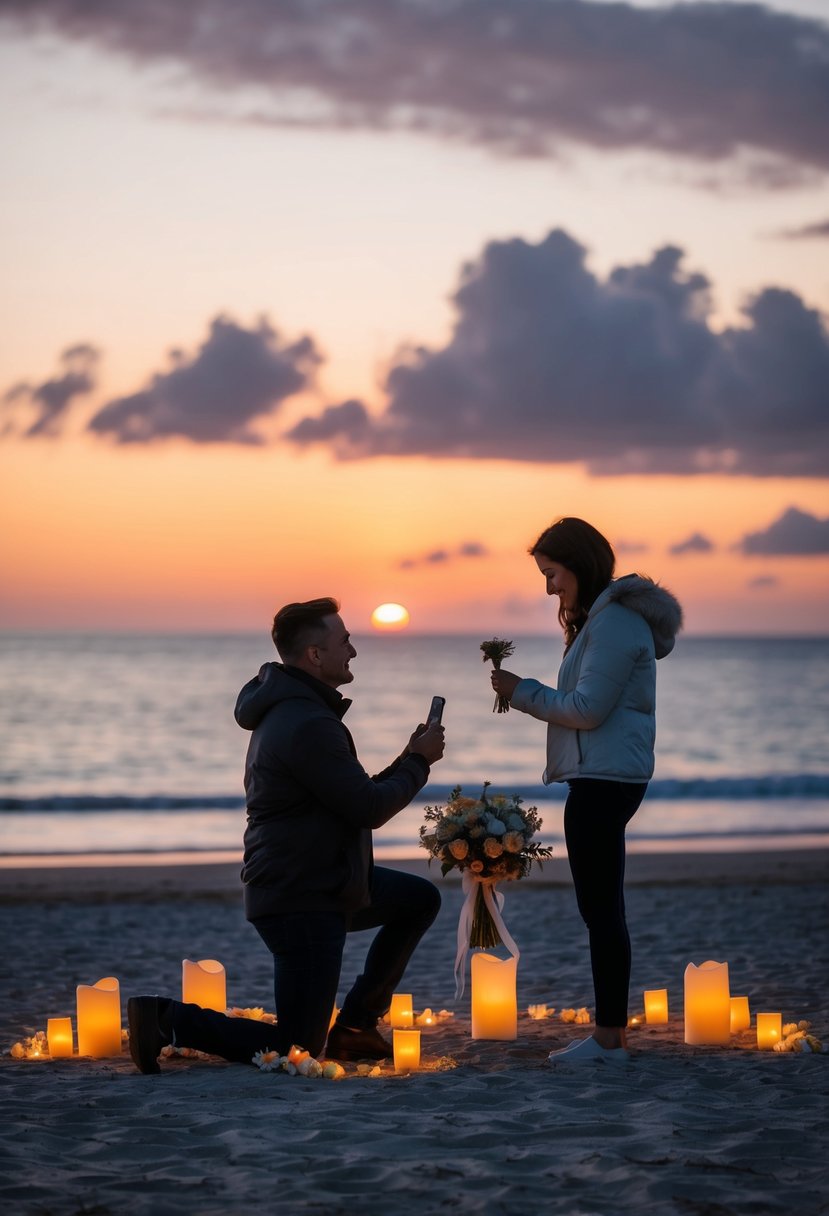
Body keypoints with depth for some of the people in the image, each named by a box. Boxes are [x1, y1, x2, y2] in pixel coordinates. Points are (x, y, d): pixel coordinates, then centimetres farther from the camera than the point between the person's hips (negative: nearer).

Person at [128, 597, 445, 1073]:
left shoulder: (290, 709, 12)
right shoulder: (309, 725, -23)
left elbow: (355, 798, 18)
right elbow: (370, 810, -20)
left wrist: (409, 761, 7)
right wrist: (419, 761, -4)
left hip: (323, 882, 10)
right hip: (301, 901, -10)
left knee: (420, 899, 21)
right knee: (297, 1050, -7)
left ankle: (355, 1025, 21)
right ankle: (167, 1019, -5)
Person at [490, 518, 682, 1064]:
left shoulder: (614, 622, -14)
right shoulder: (605, 617, 19)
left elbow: (587, 709, -17)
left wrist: (524, 691, -8)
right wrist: (524, 694, 11)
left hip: (604, 780, -11)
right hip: (604, 778, 11)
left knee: (601, 906, -9)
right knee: (602, 906, 12)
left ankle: (610, 1037, -6)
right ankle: (610, 1033, 16)